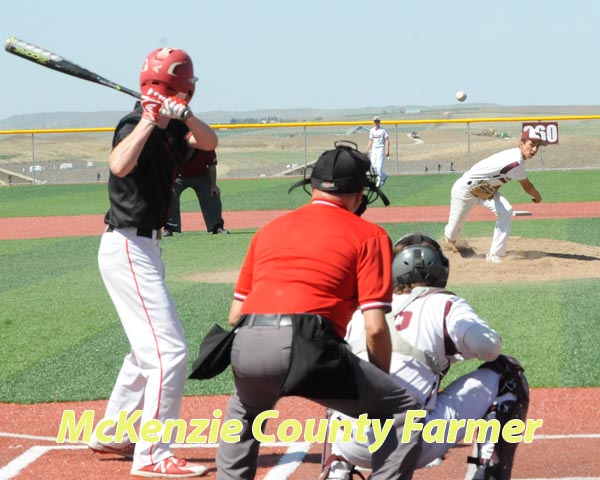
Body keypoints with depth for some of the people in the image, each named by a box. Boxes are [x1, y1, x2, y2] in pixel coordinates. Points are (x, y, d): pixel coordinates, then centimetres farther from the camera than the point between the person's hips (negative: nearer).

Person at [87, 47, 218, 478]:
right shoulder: (135, 126, -18)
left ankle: (111, 434, 33)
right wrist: (149, 119, -33)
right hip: (128, 249, -10)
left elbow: (209, 143, -2)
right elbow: (119, 166, -37)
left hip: (145, 248, 10)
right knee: (170, 350, -12)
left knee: (150, 347, 22)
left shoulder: (170, 129, 8)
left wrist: (184, 115, -18)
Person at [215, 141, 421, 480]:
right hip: (305, 344, -5)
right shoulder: (368, 235, 12)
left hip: (245, 348, 6)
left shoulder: (270, 229, 27)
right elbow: (375, 327, 3)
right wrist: (382, 379, 19)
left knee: (246, 408, 38)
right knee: (405, 410, 8)